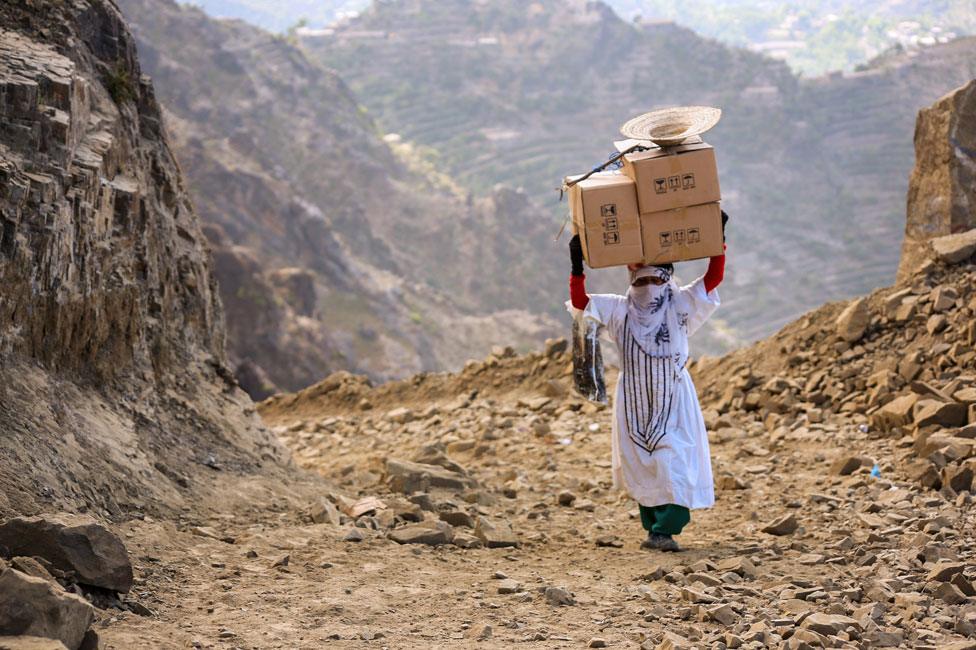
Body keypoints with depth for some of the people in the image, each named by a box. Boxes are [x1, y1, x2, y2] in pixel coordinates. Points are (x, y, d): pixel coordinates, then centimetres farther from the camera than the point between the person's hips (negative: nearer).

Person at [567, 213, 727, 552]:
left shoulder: (680, 305, 4)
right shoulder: (620, 309, 9)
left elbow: (713, 278, -4)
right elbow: (579, 301, 2)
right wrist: (577, 265, -9)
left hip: (673, 401, -2)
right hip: (635, 403, 2)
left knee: (674, 462, -13)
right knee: (641, 466, 4)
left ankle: (665, 530, -15)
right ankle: (654, 529, 14)